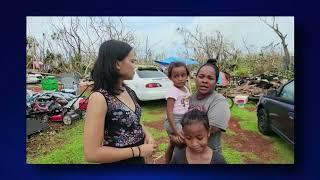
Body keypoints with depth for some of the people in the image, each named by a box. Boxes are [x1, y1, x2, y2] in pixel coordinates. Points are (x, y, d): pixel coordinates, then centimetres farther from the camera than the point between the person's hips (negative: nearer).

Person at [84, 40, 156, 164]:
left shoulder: (127, 90, -2)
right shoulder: (100, 97, -23)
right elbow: (92, 153, -25)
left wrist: (147, 135, -5)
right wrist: (139, 150, -22)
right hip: (118, 161, -7)